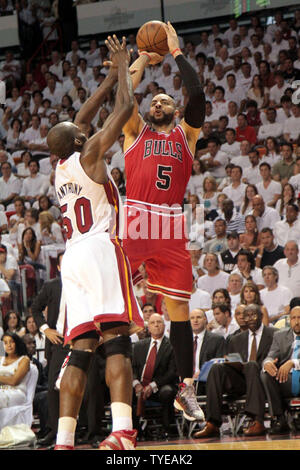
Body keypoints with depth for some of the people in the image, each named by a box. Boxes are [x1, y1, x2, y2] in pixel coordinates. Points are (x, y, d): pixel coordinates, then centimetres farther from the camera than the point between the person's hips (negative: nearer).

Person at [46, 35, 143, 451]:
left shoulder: (59, 168, 21)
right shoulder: (89, 153, 3)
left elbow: (84, 116, 34)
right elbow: (125, 108, 4)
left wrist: (114, 73, 38)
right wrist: (123, 67, 19)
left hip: (72, 257, 7)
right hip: (101, 247, -7)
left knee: (80, 350, 4)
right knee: (116, 338, -17)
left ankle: (63, 442, -5)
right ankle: (122, 432, -33)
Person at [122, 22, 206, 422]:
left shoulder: (186, 134, 17)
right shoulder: (135, 131, 16)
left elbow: (198, 96, 2)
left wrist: (177, 53, 7)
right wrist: (144, 59, 11)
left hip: (170, 227, 1)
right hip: (133, 220, -1)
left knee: (179, 307, 3)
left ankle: (186, 390, 10)